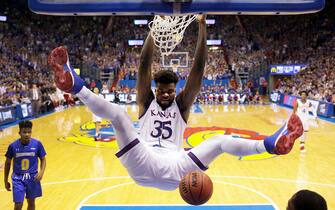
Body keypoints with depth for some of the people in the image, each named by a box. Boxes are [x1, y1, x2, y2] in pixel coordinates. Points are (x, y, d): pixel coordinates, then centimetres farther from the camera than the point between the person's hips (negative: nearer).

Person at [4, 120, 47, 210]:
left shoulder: (37, 144, -12)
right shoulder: (13, 146, -11)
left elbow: (43, 159, 1)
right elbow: (7, 163, 3)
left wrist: (41, 172, -17)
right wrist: (6, 181, 7)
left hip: (32, 177, 1)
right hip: (18, 178, -1)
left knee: (31, 203, 14)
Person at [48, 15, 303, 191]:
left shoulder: (182, 105, 17)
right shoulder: (146, 102, 17)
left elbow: (198, 70, 9)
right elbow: (145, 64, 8)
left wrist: (202, 29, 4)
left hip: (174, 169, 1)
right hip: (143, 164, -1)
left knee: (220, 141, -15)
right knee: (117, 113, -20)